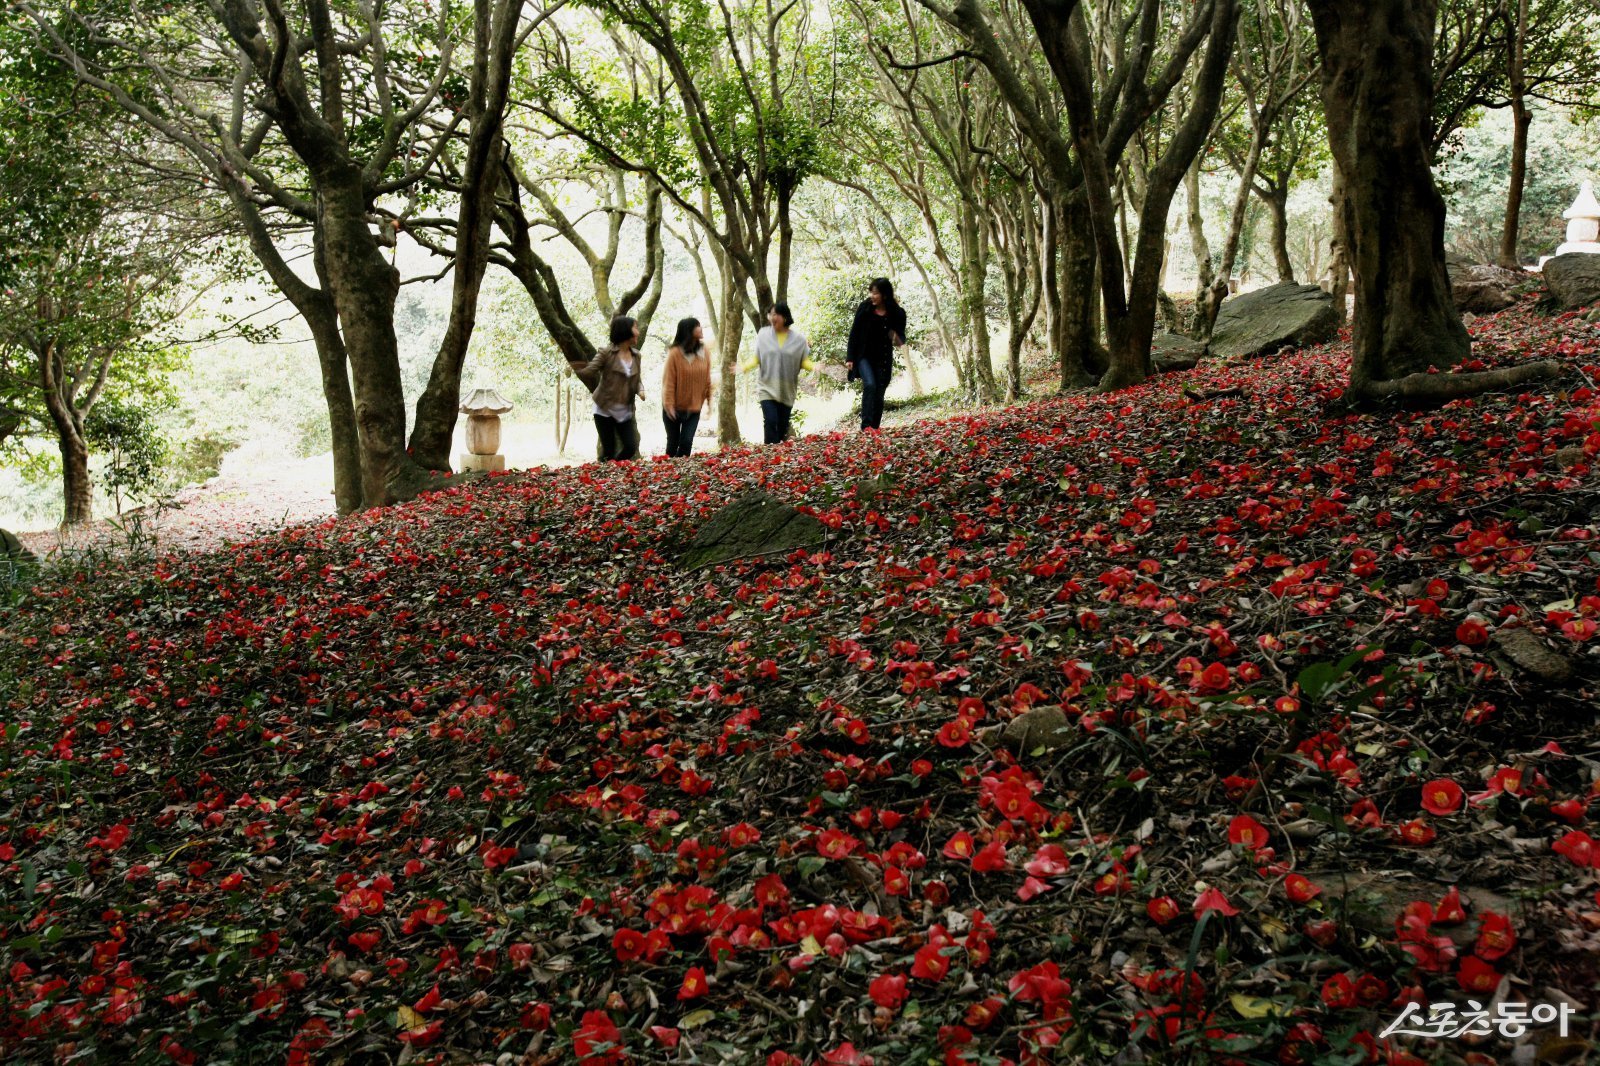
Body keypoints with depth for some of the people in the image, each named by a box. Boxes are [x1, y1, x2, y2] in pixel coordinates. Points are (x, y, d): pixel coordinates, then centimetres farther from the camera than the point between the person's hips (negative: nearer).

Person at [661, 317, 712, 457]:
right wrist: (669, 404, -16)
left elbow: (707, 379, 6)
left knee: (687, 442, -5)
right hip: (675, 407, -3)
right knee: (673, 442, 8)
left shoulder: (704, 352, -2)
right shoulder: (675, 353, -17)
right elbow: (669, 381, -15)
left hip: (694, 407, 3)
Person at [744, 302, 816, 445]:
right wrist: (743, 367, -12)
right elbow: (757, 359, 5)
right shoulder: (763, 335, 1)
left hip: (787, 390, 1)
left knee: (783, 425, 6)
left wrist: (814, 366, -18)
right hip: (767, 388, -1)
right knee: (770, 421, -15)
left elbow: (804, 361, 2)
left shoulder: (799, 338, 0)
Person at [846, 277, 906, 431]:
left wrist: (898, 340, -21)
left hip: (883, 359, 1)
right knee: (869, 385, -21)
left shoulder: (897, 313, -7)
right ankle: (866, 426, -22)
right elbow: (854, 333, -1)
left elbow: (902, 337, 4)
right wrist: (850, 357, -3)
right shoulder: (865, 307, -6)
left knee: (879, 393, 3)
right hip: (864, 355, -1)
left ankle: (875, 428, 13)